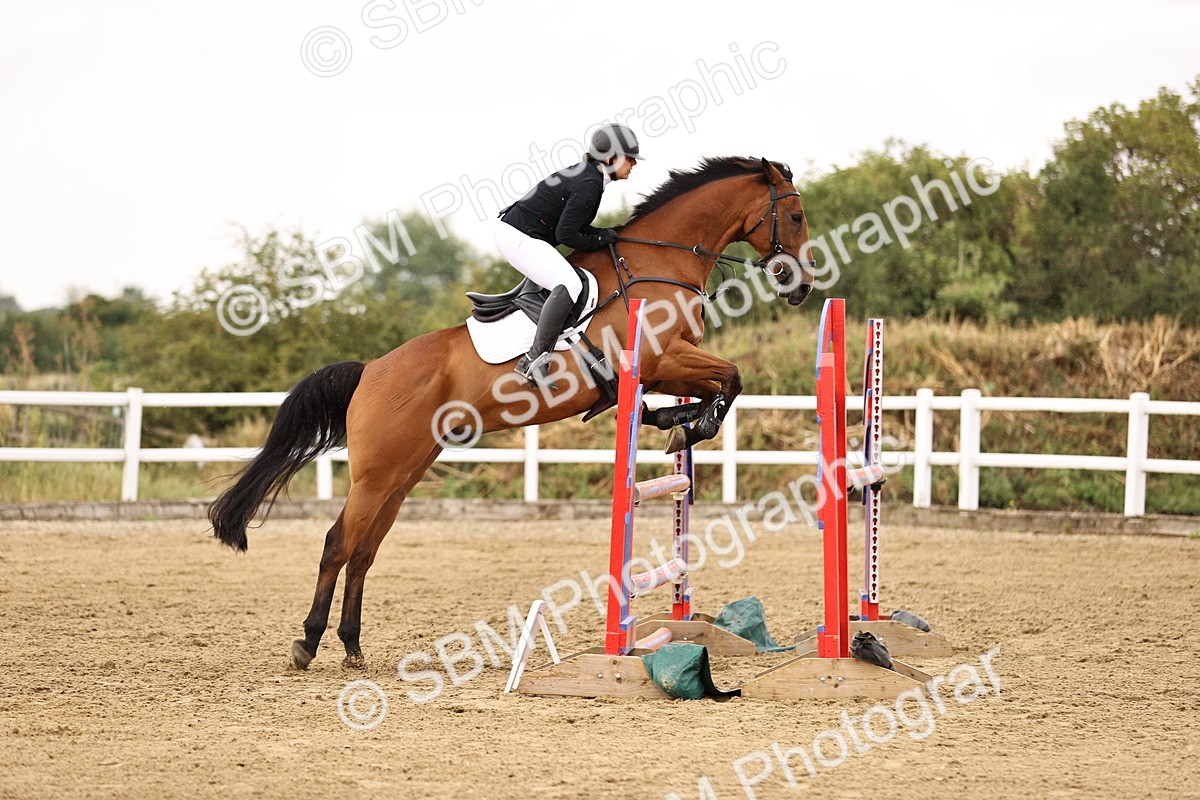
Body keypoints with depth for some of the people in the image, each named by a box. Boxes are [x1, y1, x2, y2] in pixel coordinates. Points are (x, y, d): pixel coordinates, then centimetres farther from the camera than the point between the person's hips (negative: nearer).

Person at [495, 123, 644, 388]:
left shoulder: (588, 175, 12)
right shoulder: (589, 185, -19)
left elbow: (572, 223, 18)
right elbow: (565, 235, -20)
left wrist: (605, 234, 6)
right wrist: (599, 240, -6)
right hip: (519, 236, -11)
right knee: (569, 286, -26)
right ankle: (534, 360, -30)